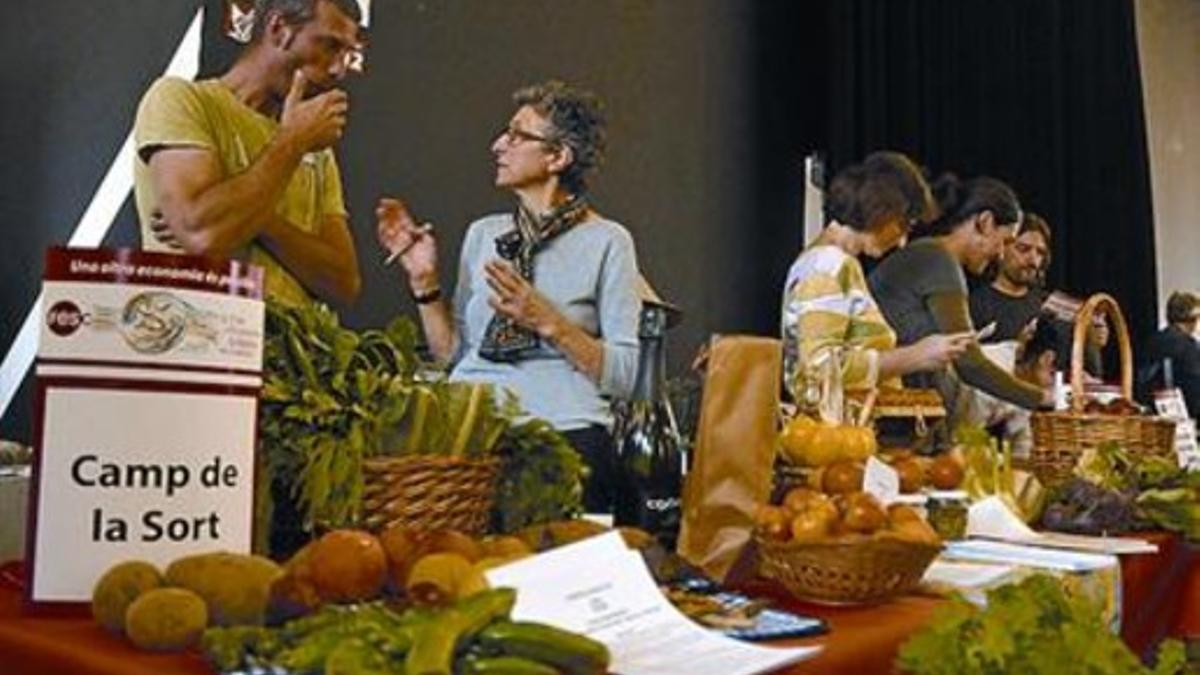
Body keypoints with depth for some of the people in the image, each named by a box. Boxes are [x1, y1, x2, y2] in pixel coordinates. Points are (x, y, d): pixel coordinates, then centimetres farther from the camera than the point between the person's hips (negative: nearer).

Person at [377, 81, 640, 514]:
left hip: (563, 429, -3)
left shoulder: (607, 241, 2)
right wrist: (424, 281, 5)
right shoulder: (483, 234, 16)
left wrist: (549, 323, -13)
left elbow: (627, 377, -4)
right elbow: (450, 353, 15)